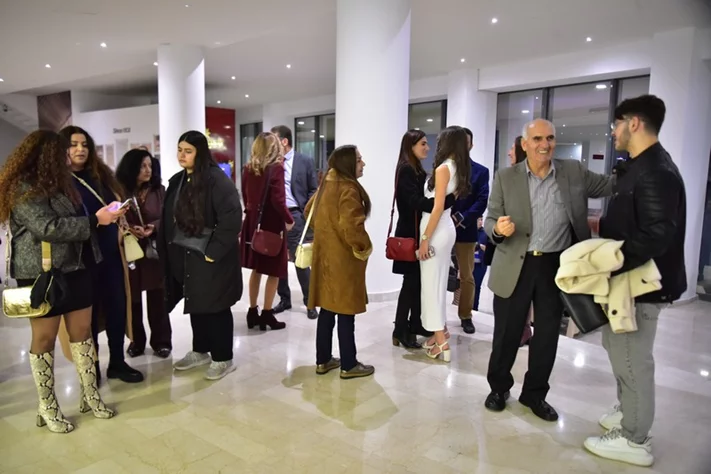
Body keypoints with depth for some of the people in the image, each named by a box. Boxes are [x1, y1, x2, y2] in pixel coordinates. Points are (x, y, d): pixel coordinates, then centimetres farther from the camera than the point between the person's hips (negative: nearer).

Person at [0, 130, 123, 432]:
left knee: (83, 331, 10)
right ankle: (47, 408, 17)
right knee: (45, 338, 4)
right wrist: (95, 220, -21)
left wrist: (105, 216, 3)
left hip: (74, 269, 8)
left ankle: (90, 395, 21)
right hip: (42, 275, -8)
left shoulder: (57, 183, 15)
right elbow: (48, 227, -23)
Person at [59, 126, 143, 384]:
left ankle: (117, 362, 20)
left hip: (111, 253, 5)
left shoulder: (101, 175, 14)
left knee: (117, 306, 7)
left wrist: (123, 226, 4)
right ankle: (91, 368, 19)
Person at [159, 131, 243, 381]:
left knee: (215, 307, 3)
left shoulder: (216, 179, -14)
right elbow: (168, 219, 16)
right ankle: (200, 351, 34)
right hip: (183, 257, 8)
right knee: (195, 305, 18)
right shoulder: (177, 180, 10)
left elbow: (232, 218, -21)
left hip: (211, 258, -7)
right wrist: (167, 251, 9)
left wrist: (213, 252, -19)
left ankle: (223, 358, 18)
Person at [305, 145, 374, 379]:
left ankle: (323, 360, 24)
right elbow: (350, 225, -29)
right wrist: (363, 247, -14)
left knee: (327, 309, 14)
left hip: (326, 253, 9)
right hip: (343, 257, -9)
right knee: (345, 312, 1)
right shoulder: (348, 189, -19)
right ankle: (349, 365, 12)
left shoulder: (327, 185, 10)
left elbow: (310, 210, 23)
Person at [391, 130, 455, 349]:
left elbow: (422, 200, 13)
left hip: (420, 231, 8)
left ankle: (415, 323, 23)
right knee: (411, 282, -4)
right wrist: (449, 199, -28)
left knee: (419, 281, 12)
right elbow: (415, 202, -23)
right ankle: (400, 331, 4)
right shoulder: (406, 170, -13)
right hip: (409, 234, -8)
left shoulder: (417, 169, 14)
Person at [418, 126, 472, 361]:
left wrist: (425, 239, -17)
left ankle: (441, 341, 2)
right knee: (439, 281, 16)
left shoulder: (443, 168, -15)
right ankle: (442, 329, 27)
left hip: (437, 230, -8)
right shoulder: (459, 169, 9)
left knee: (431, 283, -2)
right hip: (447, 228, 8)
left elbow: (438, 207, -19)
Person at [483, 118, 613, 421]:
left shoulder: (574, 172, 2)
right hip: (515, 267, -2)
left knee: (547, 334, 13)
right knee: (507, 333, 8)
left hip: (557, 266, 2)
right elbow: (490, 220, -2)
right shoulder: (505, 177, -3)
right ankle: (498, 387, 30)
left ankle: (535, 393, 31)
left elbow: (612, 185, 5)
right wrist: (498, 229, -24)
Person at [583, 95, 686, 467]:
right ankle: (627, 412, 40)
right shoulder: (639, 168, 11)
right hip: (628, 278, 10)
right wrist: (597, 225, 14)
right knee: (618, 349, 22)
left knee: (632, 359, 1)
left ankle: (634, 441, 17)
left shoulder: (657, 173, -21)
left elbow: (655, 236, -29)